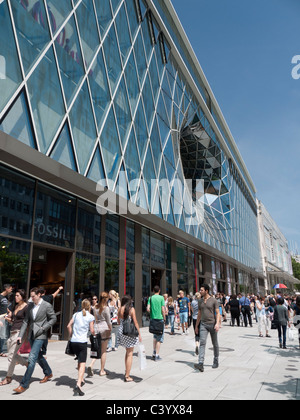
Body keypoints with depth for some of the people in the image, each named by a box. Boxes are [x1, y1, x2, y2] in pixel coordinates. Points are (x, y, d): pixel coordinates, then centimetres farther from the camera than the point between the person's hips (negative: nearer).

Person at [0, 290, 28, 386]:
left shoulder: (26, 307, -10)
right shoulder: (15, 307, 13)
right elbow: (11, 321, 20)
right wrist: (9, 319, -2)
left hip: (20, 332, -8)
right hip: (12, 332, 8)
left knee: (11, 355, -3)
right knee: (12, 354, 11)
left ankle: (8, 378, 12)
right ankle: (28, 364, 27)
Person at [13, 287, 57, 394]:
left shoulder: (47, 306, -12)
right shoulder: (30, 306, 6)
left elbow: (53, 319, -7)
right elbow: (26, 321, 8)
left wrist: (43, 328, -14)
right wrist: (20, 335, 3)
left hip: (40, 335, -7)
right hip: (31, 334, 7)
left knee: (32, 358, -11)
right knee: (38, 356, 19)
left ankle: (24, 384, -2)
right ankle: (48, 373, 39)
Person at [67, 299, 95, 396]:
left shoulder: (76, 314, 9)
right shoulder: (90, 316, -2)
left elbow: (69, 326, 5)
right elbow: (92, 330, -3)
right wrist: (94, 334, 18)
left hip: (73, 341, 5)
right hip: (82, 341, -5)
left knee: (80, 361, 23)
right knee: (82, 363, -5)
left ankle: (81, 380, 34)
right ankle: (78, 384, -19)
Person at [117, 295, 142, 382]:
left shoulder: (119, 309, 1)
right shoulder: (131, 309, -12)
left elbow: (119, 321, 11)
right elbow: (135, 322, -10)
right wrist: (139, 334, -4)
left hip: (121, 331, 5)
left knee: (127, 352, 23)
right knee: (130, 354, 5)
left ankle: (126, 371, 26)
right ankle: (127, 376, 9)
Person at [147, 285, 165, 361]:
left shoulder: (150, 298, 3)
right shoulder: (161, 298, -6)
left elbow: (148, 309, -3)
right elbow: (163, 310, -9)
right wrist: (164, 318, 2)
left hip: (152, 319, 4)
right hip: (160, 319, -4)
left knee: (155, 336, 20)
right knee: (159, 337, 4)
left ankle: (154, 353, 20)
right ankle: (157, 355, 6)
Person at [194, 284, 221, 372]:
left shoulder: (214, 300, -7)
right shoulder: (200, 301, 8)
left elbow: (218, 313, -8)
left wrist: (217, 323, -23)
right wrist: (196, 326, 15)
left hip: (212, 324, -3)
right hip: (203, 324, 3)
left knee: (215, 344, 11)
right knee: (202, 342, -11)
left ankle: (216, 361, 29)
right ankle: (201, 364, -18)